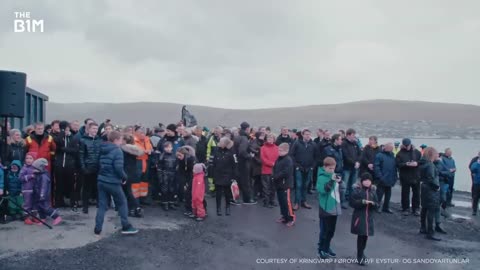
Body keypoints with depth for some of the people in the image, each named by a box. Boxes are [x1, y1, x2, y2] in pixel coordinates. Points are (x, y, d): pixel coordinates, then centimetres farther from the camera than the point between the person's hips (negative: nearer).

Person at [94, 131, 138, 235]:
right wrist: (124, 177, -6)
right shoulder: (117, 151, -14)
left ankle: (97, 229, 11)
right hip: (112, 182, -7)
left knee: (102, 205, 11)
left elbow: (101, 165, 16)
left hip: (101, 181, 7)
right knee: (122, 203, 7)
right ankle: (126, 227, 11)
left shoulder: (103, 150, 12)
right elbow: (118, 168, -22)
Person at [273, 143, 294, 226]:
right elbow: (274, 168, 18)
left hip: (286, 184, -9)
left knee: (287, 201, -8)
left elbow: (285, 172, -25)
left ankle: (291, 218, 1)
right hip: (278, 184, 9)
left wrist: (276, 176, -20)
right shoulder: (278, 159, 13)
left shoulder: (288, 160, -16)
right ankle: (284, 216, 27)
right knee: (281, 201, 15)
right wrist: (273, 176, -2)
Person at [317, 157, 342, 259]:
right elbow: (322, 190, -29)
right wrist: (332, 180, -34)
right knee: (324, 230, 1)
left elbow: (339, 190, 15)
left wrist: (339, 182, -5)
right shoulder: (322, 177, -13)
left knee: (331, 230, 17)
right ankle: (321, 249, 15)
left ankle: (327, 247, 32)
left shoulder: (334, 175, 7)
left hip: (335, 208, 7)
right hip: (325, 209, -7)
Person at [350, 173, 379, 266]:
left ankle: (361, 253, 34)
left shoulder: (373, 190, 7)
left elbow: (377, 204, 8)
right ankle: (359, 257, 8)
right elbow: (352, 202, -11)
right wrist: (362, 201, -22)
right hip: (359, 217, -4)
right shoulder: (357, 190, -7)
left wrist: (373, 203, -15)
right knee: (361, 235, -5)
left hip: (369, 217, 4)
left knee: (365, 235, 11)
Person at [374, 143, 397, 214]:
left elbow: (395, 167, 15)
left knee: (388, 194, 14)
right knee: (379, 194, 0)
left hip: (390, 179, 7)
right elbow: (376, 166, -16)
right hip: (382, 179, -7)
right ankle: (376, 207, 11)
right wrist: (379, 176, -21)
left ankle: (386, 207, 25)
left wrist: (395, 176, 6)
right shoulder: (379, 155, -9)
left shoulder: (392, 156, 12)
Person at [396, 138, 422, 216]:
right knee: (405, 193, 6)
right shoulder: (400, 153, -2)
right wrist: (406, 164, -23)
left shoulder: (417, 152, 4)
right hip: (405, 177, -2)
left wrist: (417, 163, -17)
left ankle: (416, 209, 21)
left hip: (416, 176, 2)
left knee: (416, 193, 9)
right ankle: (405, 209, 17)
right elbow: (398, 164, -8)